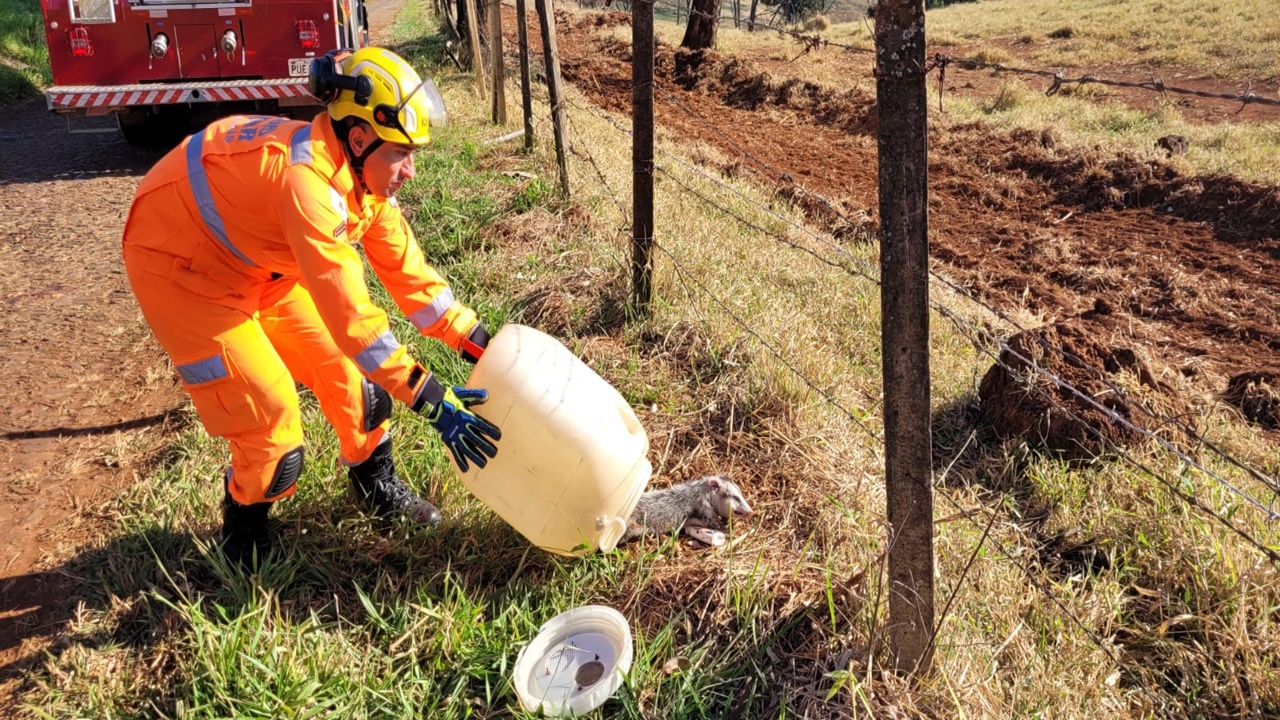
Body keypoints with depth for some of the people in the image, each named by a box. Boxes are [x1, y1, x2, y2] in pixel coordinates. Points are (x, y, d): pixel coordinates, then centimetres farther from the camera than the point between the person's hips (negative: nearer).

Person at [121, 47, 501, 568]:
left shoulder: (363, 172, -12)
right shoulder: (307, 177, -39)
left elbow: (407, 272, -5)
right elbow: (348, 311, -42)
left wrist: (480, 344, -9)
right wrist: (432, 400, -40)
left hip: (259, 261, 8)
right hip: (181, 265, -8)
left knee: (347, 369, 6)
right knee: (268, 421, -8)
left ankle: (378, 490, 29)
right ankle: (243, 533, 21)